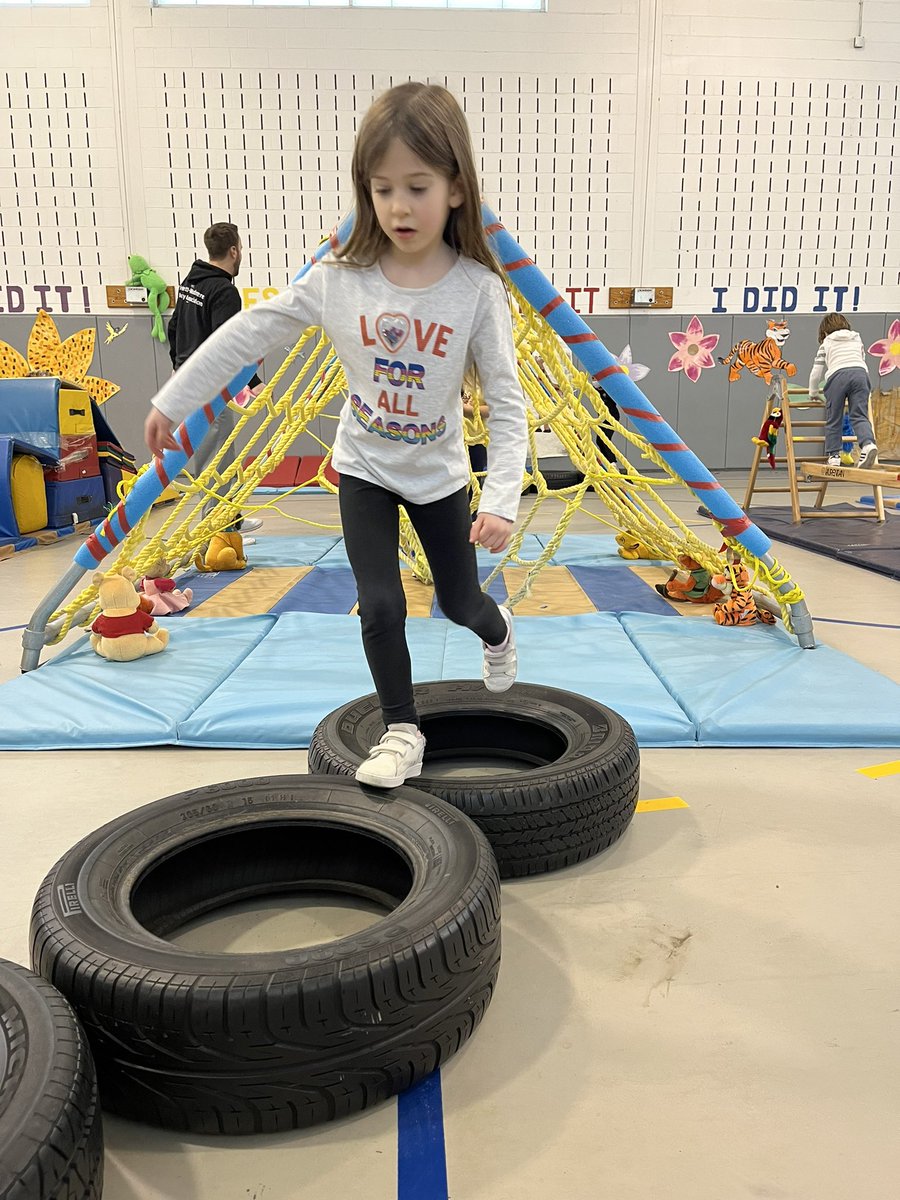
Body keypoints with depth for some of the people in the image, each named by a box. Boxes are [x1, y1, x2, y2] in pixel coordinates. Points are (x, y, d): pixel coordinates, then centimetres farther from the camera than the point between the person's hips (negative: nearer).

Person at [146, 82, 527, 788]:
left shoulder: (478, 289, -19)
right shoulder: (338, 280, -15)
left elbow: (507, 402, -18)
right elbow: (249, 334, -5)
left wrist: (501, 499, -29)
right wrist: (174, 401, 0)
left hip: (439, 473, 0)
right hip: (364, 470, 1)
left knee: (461, 603, 12)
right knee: (381, 606, -6)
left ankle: (498, 631, 50)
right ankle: (402, 732, 15)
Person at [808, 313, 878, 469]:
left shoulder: (826, 343, 24)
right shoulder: (857, 339, 33)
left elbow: (816, 371, 25)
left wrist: (813, 392, 41)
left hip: (837, 375, -2)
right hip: (860, 373, 2)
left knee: (833, 420, 5)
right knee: (859, 416, -4)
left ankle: (834, 455, 3)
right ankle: (868, 444, -29)